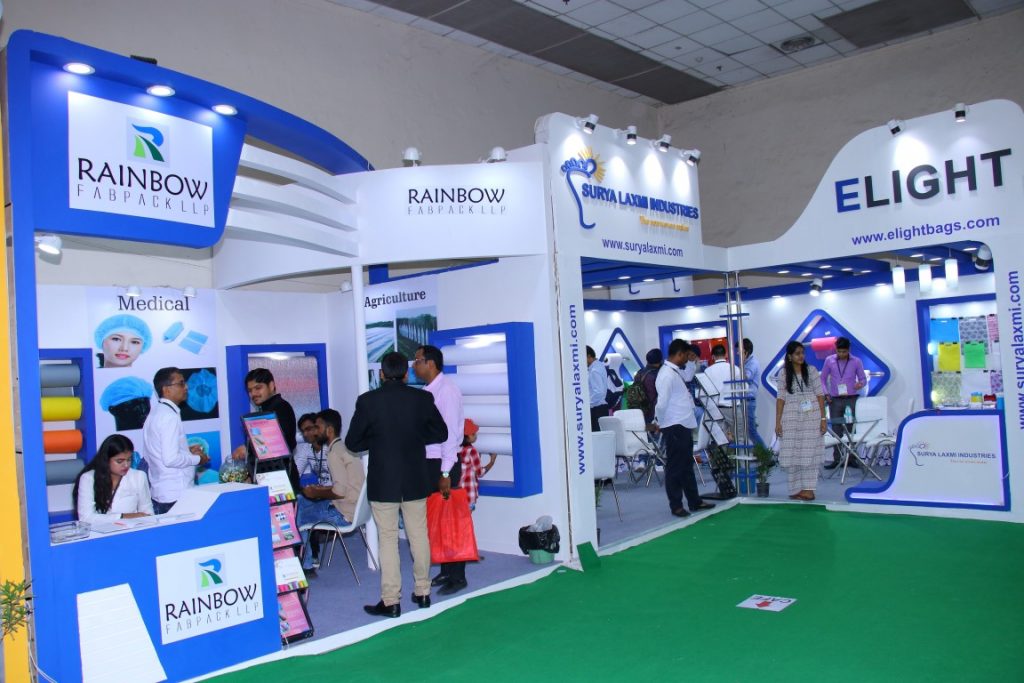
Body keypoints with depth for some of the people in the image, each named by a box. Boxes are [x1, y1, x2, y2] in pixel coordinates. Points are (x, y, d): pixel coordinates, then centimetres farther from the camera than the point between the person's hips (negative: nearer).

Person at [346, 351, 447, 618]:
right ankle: (423, 591, 23)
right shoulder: (422, 398, -4)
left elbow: (352, 442, -5)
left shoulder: (368, 401, -10)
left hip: (382, 481, -2)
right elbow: (440, 433, 5)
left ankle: (391, 601, 7)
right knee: (419, 535, 14)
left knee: (388, 539, 4)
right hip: (415, 480, 2)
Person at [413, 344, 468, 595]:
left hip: (443, 464, -8)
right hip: (429, 462, 8)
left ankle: (457, 577, 9)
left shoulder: (446, 390, -14)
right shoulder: (428, 391, 11)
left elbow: (450, 432, -18)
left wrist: (446, 473, -19)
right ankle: (445, 572, 24)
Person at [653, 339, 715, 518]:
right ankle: (676, 506, 9)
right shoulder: (667, 374, -19)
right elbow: (662, 403, -22)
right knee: (675, 467, 0)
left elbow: (688, 376, 35)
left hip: (684, 426, 10)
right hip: (674, 428, -10)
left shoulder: (676, 372, 12)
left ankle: (695, 501, 27)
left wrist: (692, 361, 20)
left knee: (687, 466, 17)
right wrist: (660, 423, -9)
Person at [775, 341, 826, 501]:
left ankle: (808, 489, 6)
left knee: (809, 453, 0)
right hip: (791, 418, 1)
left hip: (811, 417, -1)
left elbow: (820, 395, 1)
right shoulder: (784, 374, 3)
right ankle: (797, 489, 9)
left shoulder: (811, 370, 1)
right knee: (792, 454, 1)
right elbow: (781, 398, 3)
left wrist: (823, 419, -3)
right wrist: (778, 422, -1)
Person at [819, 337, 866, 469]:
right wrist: (825, 394, -2)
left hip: (851, 399, -1)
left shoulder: (856, 362, 1)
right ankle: (836, 459, 8)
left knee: (851, 429, 1)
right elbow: (822, 378, 10)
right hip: (835, 400, 1)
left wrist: (860, 384, -17)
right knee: (836, 430, 3)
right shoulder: (829, 361, 3)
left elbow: (863, 379, 6)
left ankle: (851, 458, 9)